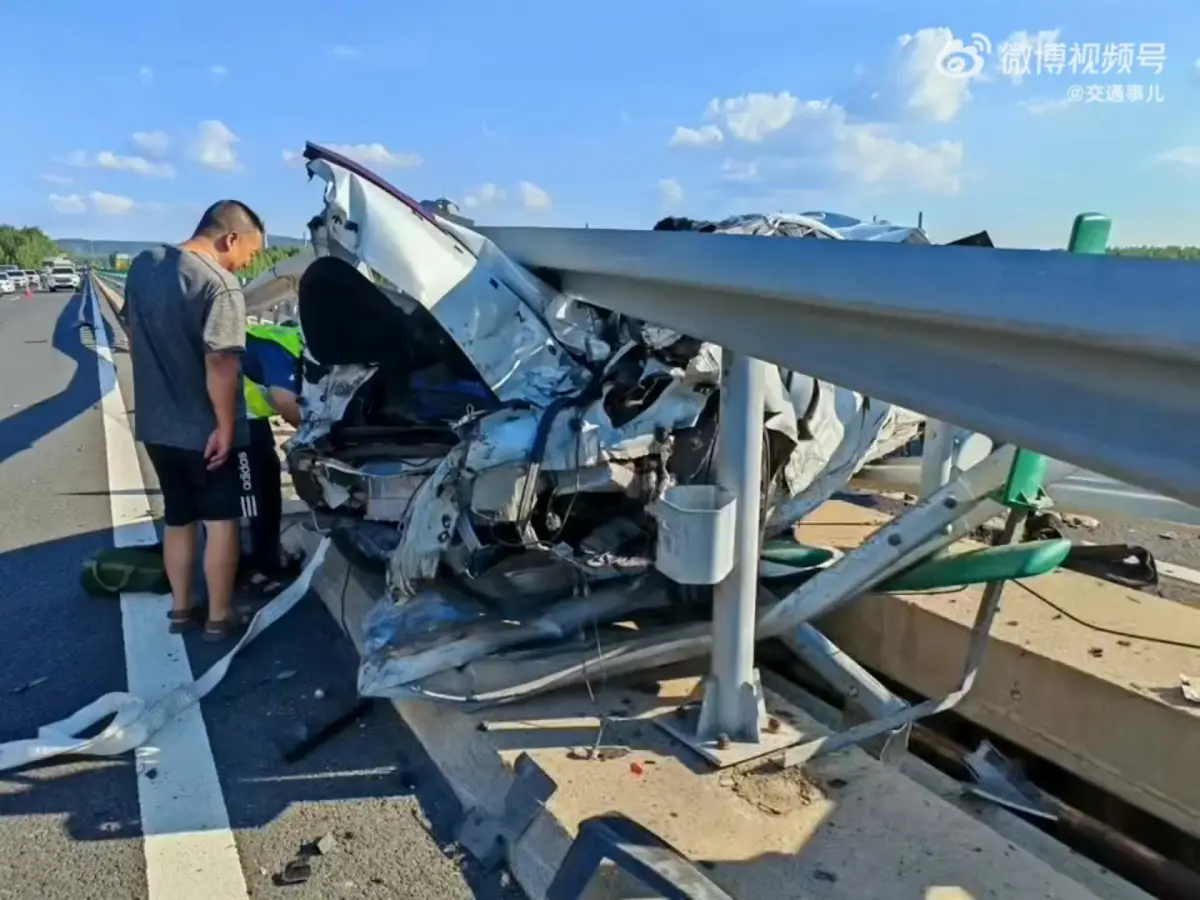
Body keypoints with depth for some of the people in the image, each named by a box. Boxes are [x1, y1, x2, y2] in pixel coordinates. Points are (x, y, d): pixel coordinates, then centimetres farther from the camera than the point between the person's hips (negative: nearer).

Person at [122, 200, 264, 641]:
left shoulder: (143, 265, 6)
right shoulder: (220, 284, -20)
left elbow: (134, 337, 15)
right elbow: (221, 362, -28)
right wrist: (226, 426, -21)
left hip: (155, 425, 8)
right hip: (205, 431, -7)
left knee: (177, 517, 19)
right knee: (221, 520, 7)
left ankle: (181, 609, 30)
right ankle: (219, 617, 15)